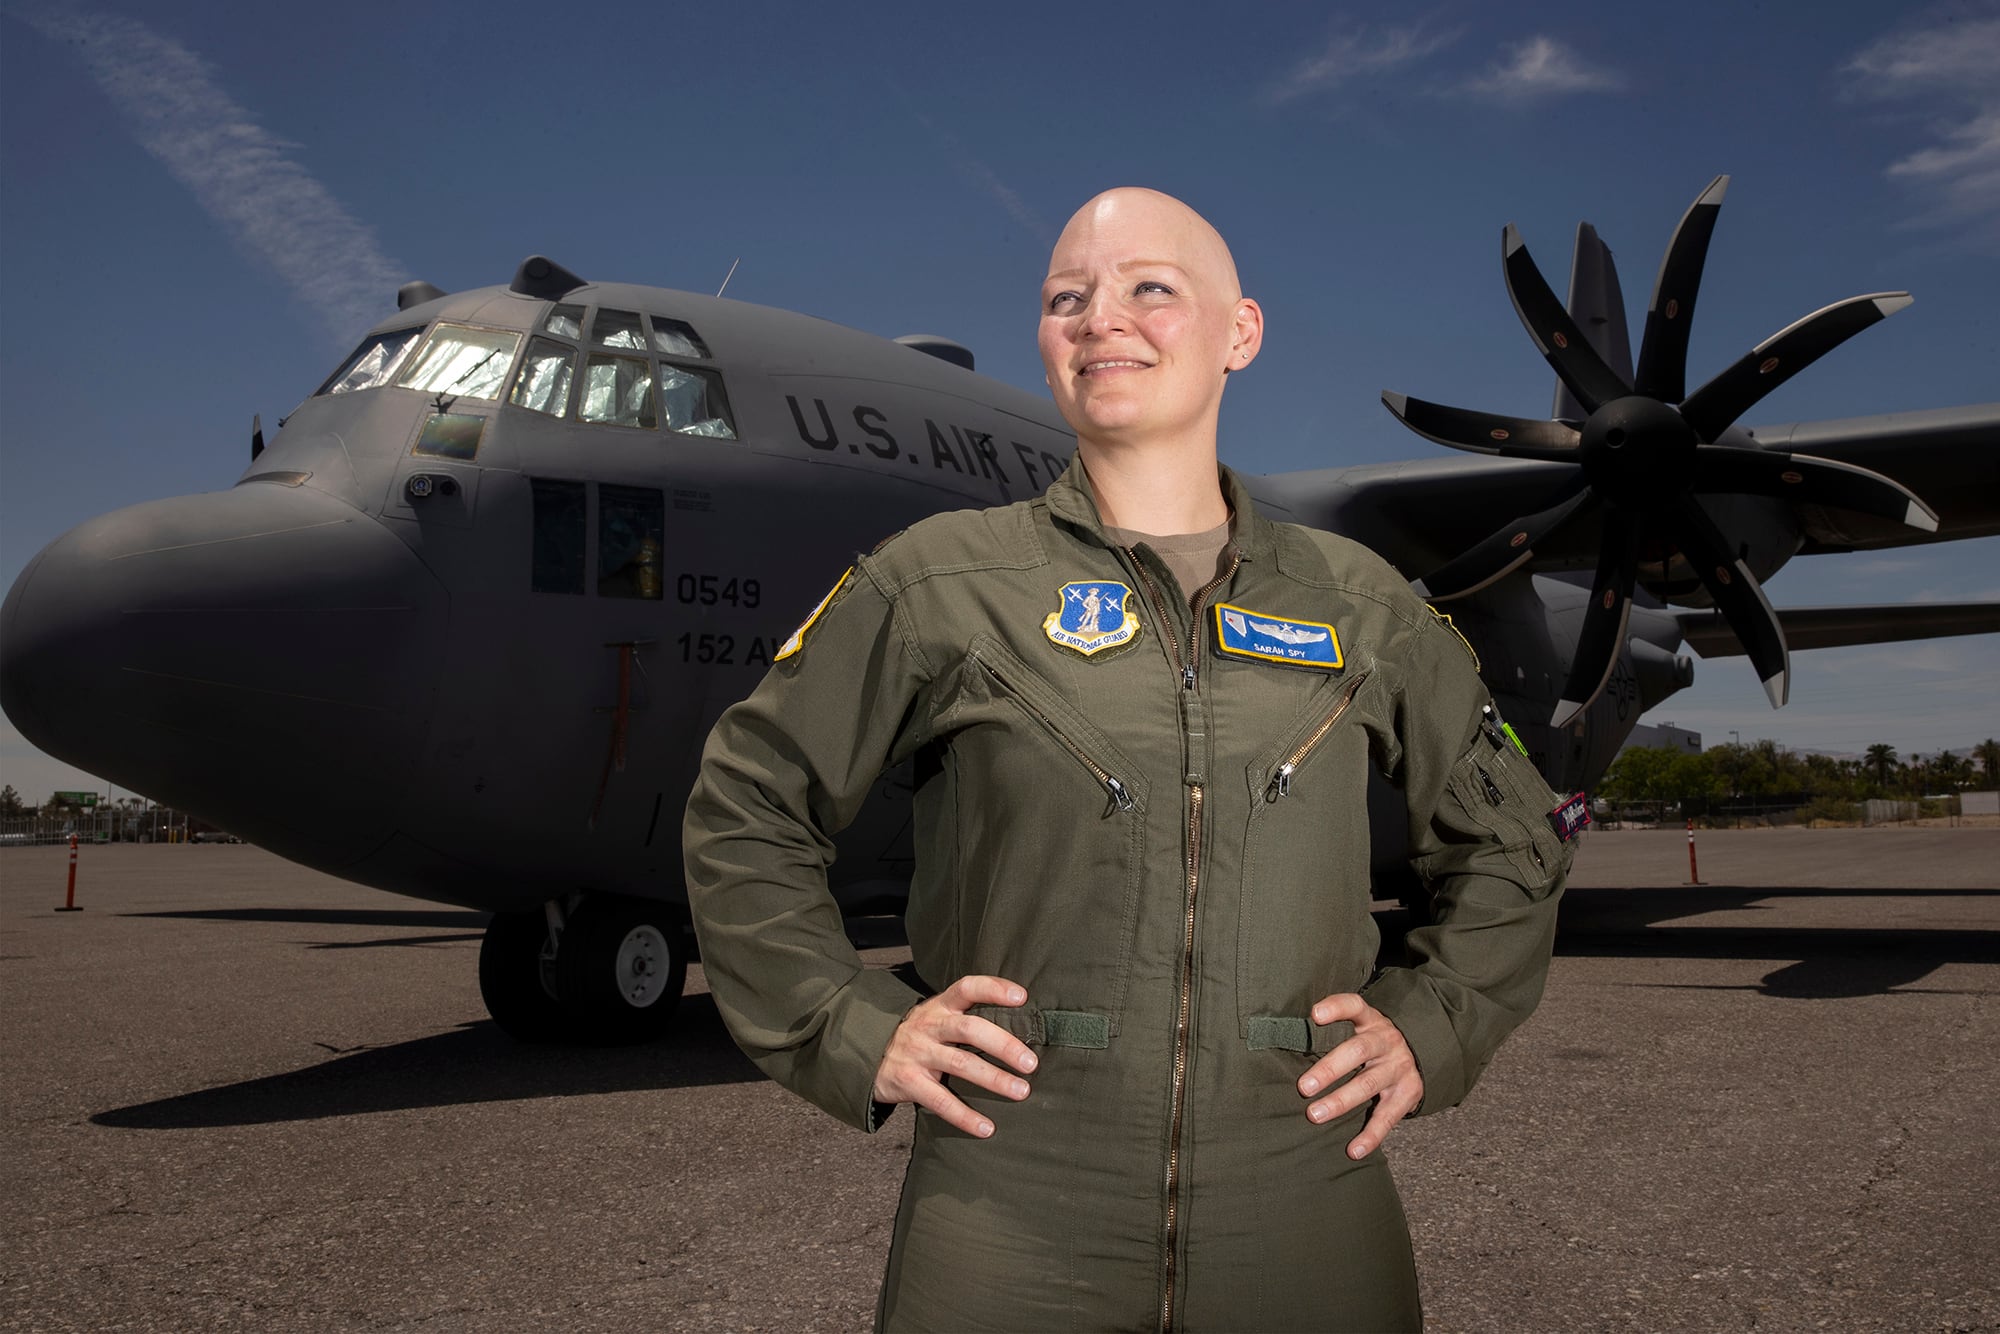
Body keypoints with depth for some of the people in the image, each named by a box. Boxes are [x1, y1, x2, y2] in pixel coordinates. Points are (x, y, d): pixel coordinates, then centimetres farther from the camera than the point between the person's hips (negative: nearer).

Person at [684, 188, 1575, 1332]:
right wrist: (855, 1035, -2)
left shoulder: (1358, 604, 7)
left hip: (1307, 1213, 3)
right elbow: (745, 812, 6)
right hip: (1009, 1212, -2)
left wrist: (1432, 1029, 8)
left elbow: (1510, 835, 20)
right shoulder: (942, 583, -1)